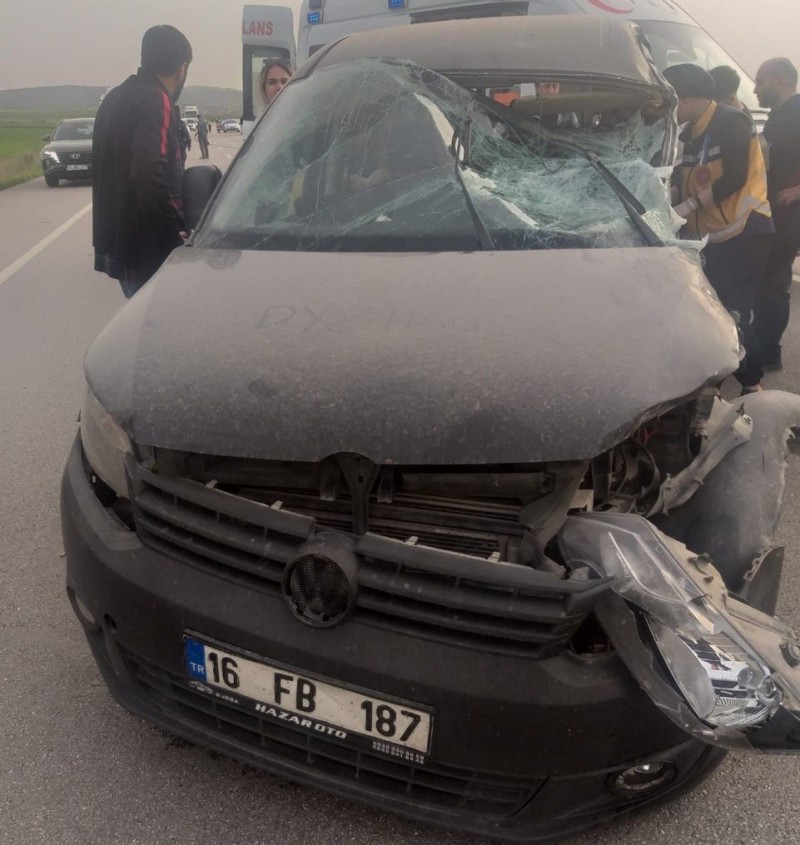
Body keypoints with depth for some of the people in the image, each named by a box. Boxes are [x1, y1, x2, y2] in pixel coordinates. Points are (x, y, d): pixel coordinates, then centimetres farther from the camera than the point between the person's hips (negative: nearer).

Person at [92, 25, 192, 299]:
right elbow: (150, 176, -27)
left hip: (116, 240, 9)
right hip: (143, 246, -9)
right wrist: (174, 234, -19)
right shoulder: (155, 101, -14)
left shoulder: (115, 98, 16)